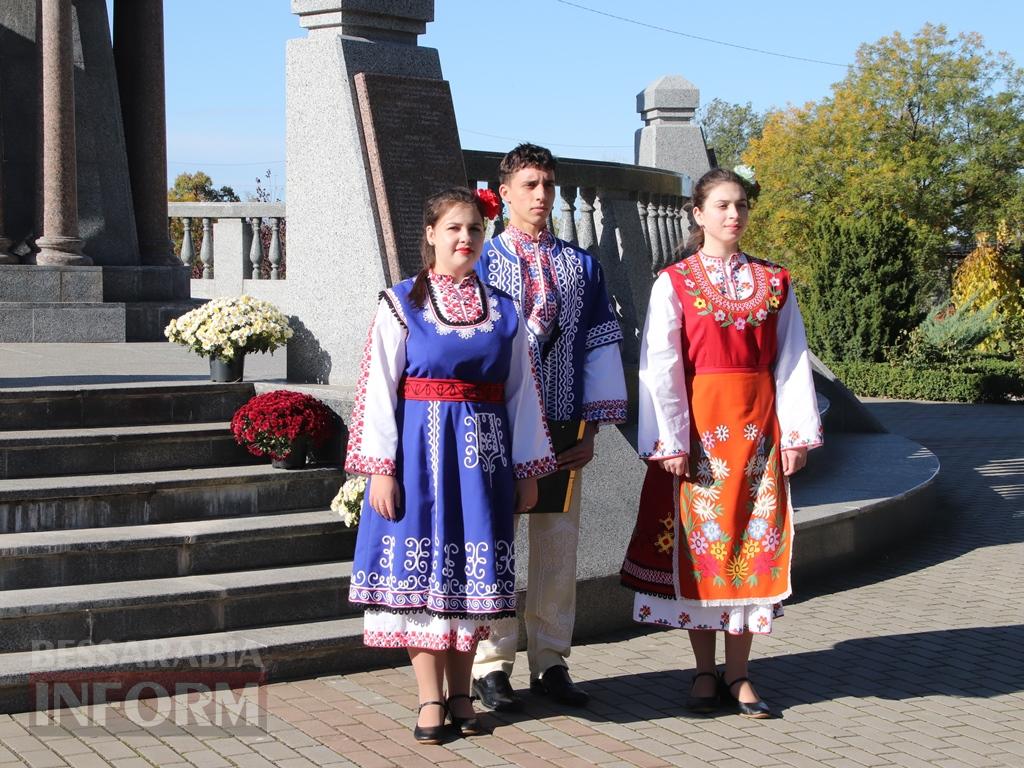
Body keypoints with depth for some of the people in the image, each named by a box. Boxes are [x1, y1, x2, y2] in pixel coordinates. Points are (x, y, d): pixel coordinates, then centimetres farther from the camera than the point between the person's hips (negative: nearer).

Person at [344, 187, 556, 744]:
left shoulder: (502, 310, 8)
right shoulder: (401, 304, -1)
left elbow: (520, 391, 9)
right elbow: (379, 388, -5)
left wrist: (527, 469, 6)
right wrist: (381, 468, -12)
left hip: (483, 452, 3)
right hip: (421, 449, -3)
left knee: (472, 571, 6)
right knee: (421, 570, -1)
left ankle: (460, 692, 17)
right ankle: (430, 698, 8)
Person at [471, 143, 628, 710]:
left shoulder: (582, 266, 10)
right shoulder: (481, 261, 0)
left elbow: (599, 345, 9)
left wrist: (591, 428, 2)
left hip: (563, 431, 3)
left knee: (558, 547, 7)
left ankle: (550, 663, 18)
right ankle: (491, 666, 13)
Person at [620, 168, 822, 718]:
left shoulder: (774, 283, 9)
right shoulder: (673, 283, 0)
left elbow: (791, 361, 6)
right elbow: (660, 367, -4)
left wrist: (796, 432, -1)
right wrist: (671, 439, -11)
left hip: (758, 425, 2)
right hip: (698, 425, -2)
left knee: (754, 541, 2)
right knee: (699, 540, 1)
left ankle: (738, 674, 11)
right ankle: (704, 673, 12)